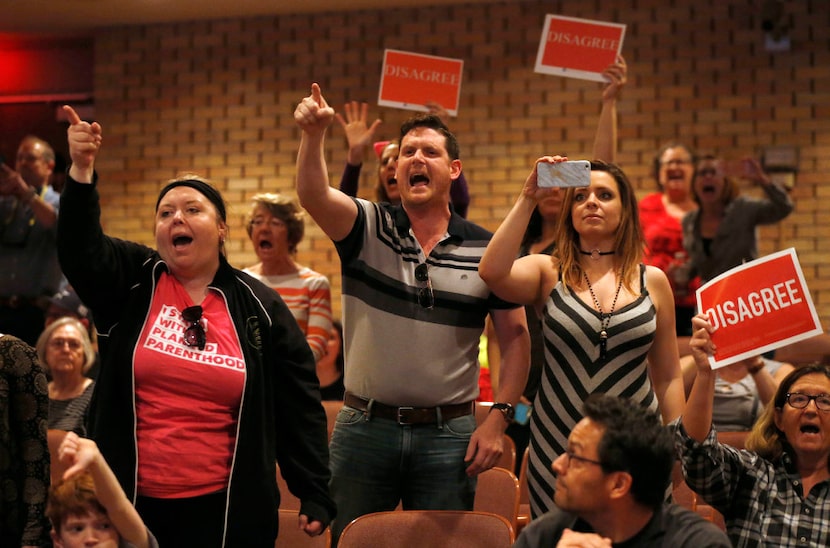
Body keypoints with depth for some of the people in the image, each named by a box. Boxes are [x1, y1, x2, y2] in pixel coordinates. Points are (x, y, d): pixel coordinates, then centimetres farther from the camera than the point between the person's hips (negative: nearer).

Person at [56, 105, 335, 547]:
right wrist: (81, 170, -28)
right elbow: (79, 249, -15)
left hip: (225, 508, 0)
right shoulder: (131, 284, 5)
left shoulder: (259, 308, 3)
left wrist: (314, 494, -2)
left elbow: (299, 407, 3)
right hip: (129, 502, 1)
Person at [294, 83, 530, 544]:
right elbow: (312, 196, -21)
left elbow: (514, 337, 4)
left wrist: (498, 418, -5)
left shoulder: (485, 251, 1)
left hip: (448, 433, 0)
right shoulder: (367, 228, -1)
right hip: (364, 426, 0)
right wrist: (313, 135, -39)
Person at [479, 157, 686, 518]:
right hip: (557, 447, -1)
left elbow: (668, 377, 10)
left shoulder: (652, 281, 7)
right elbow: (492, 272, -19)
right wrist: (528, 199, -14)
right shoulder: (548, 274, 4)